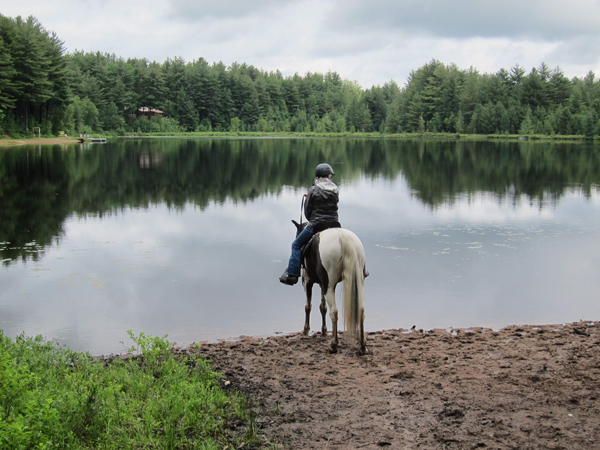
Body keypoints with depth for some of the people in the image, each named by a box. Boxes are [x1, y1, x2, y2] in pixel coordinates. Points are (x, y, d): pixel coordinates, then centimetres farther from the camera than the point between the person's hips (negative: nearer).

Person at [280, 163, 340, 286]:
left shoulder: (314, 190, -6)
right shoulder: (335, 190, 6)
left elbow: (307, 211, -3)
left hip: (316, 225, -4)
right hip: (334, 224, 4)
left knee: (296, 245, 9)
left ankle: (292, 274, 1)